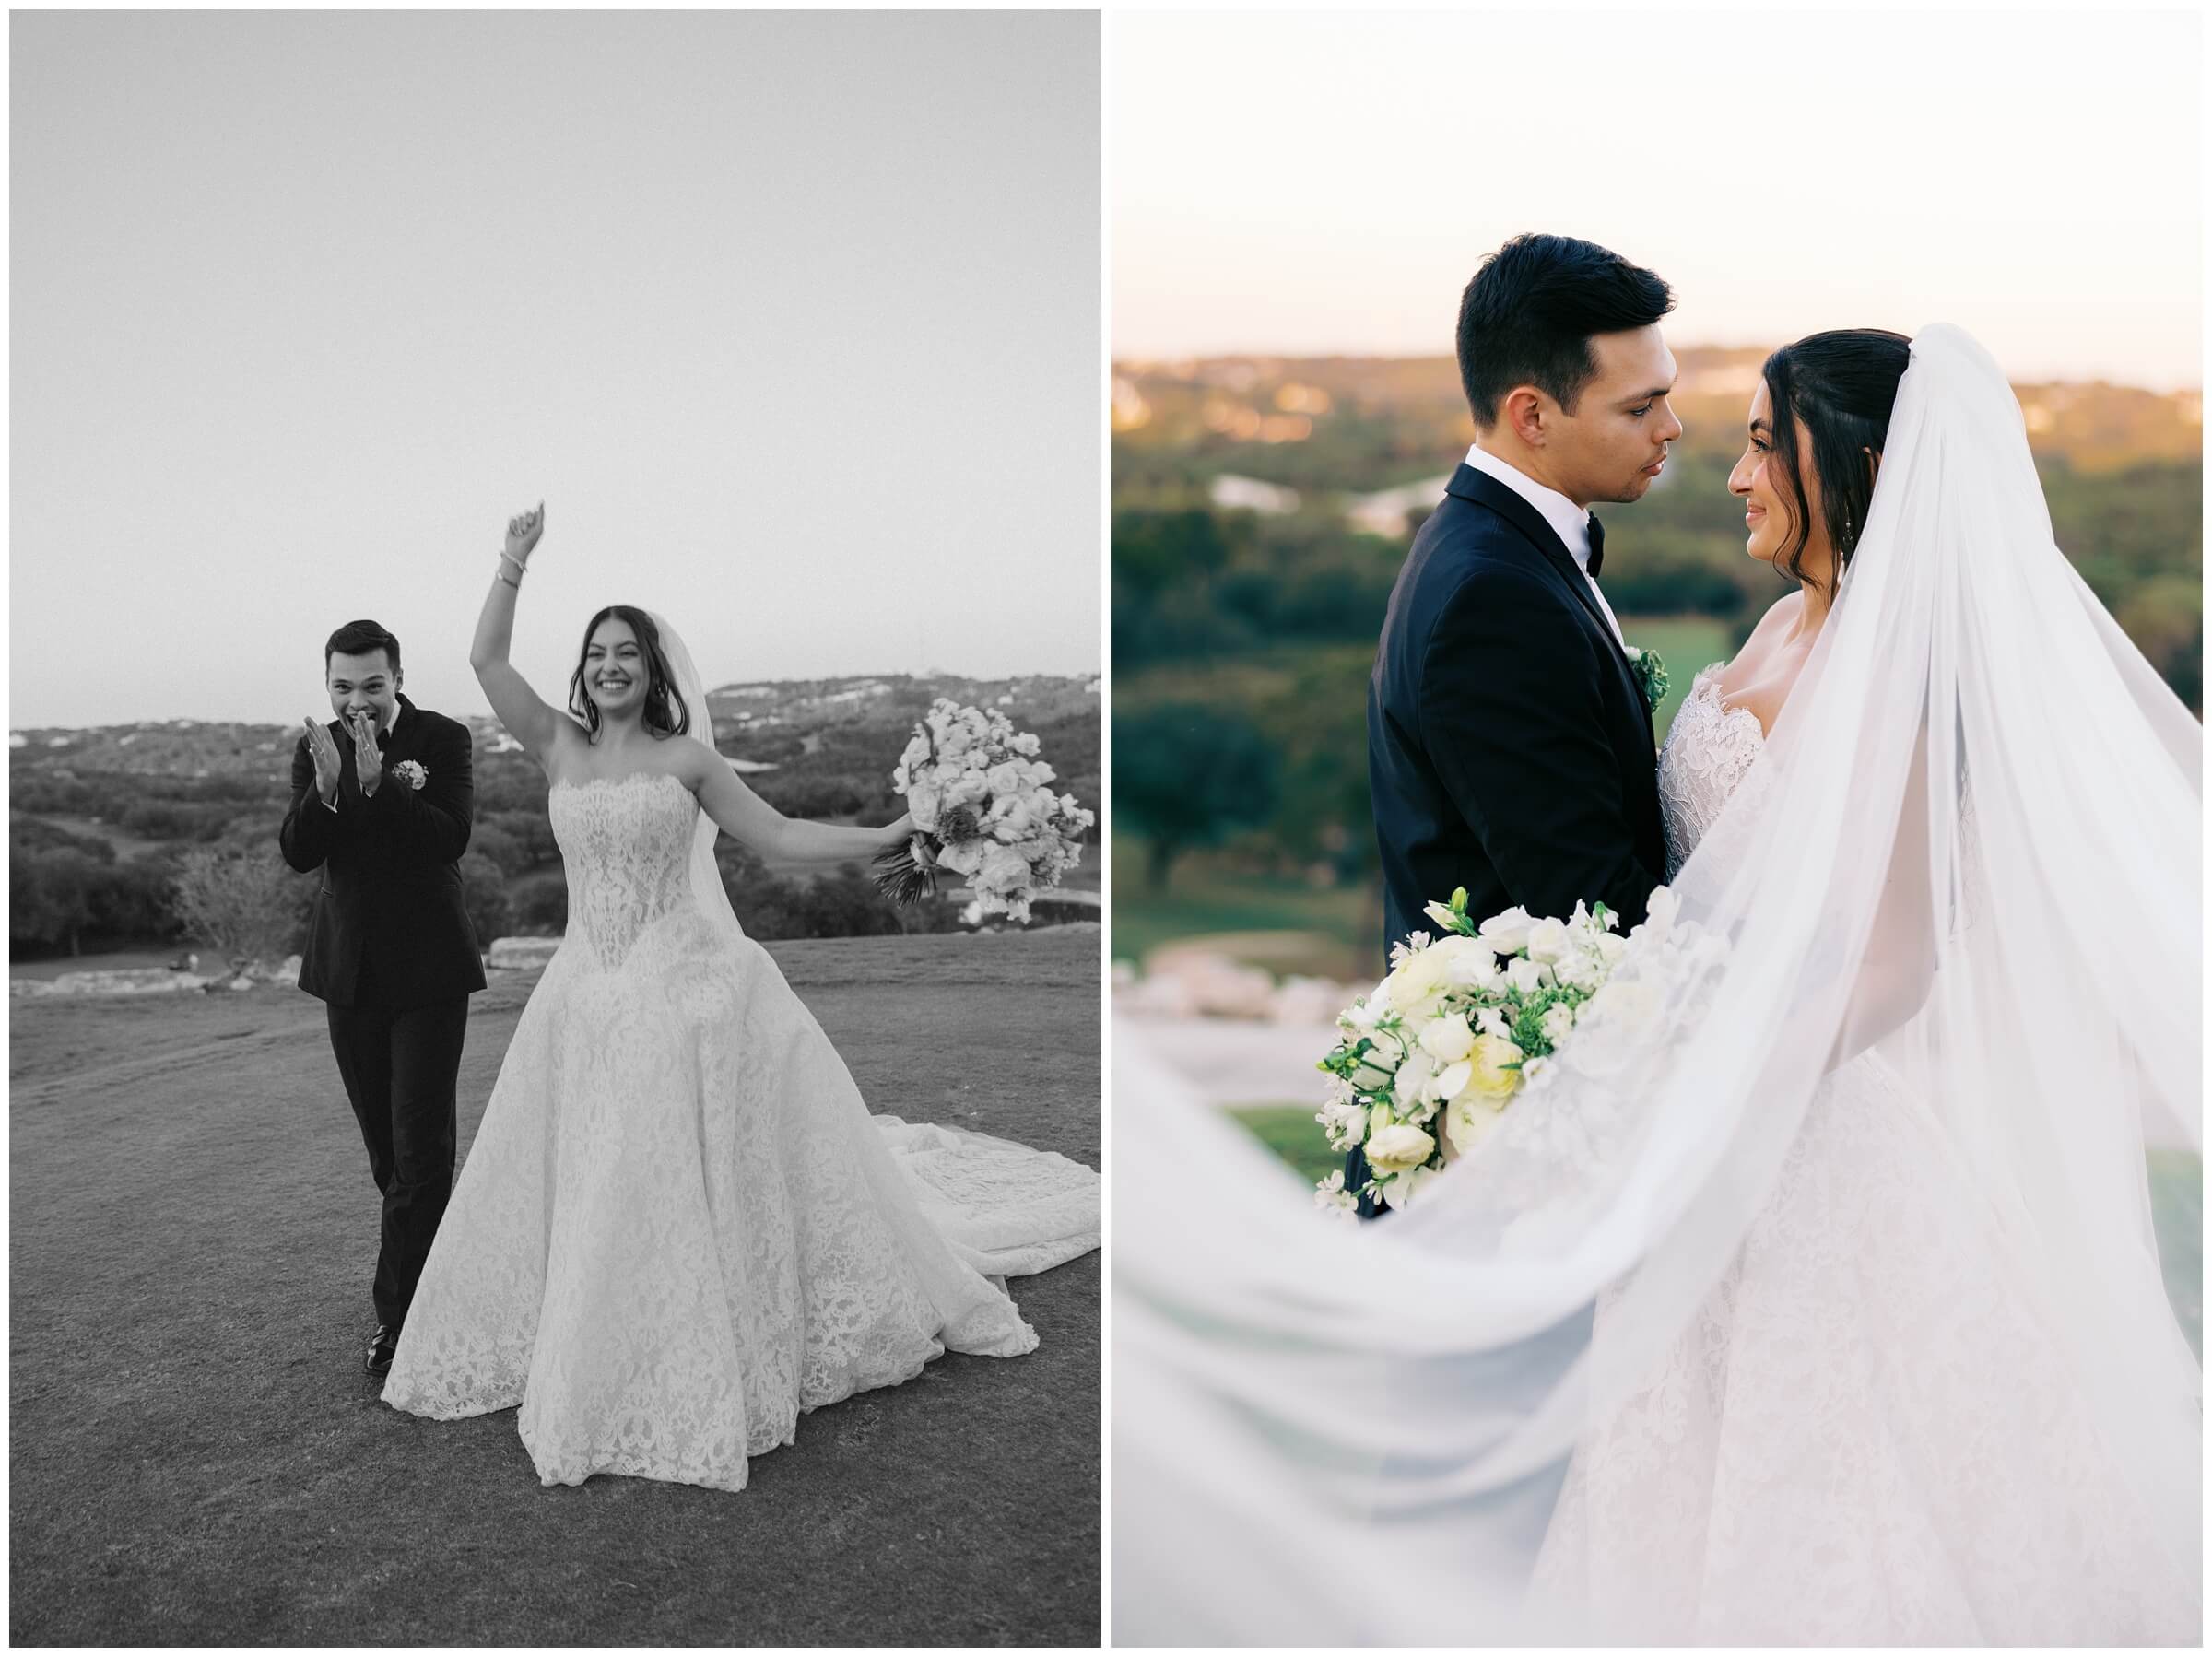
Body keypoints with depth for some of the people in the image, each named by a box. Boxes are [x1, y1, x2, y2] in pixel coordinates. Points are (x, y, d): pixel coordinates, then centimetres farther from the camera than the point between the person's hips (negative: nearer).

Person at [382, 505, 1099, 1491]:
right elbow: (486, 660, 1)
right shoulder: (561, 750, 7)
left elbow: (779, 838, 1)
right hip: (587, 999, 2)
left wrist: (893, 834, -4)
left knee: (695, 1184, 1)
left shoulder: (685, 758, 1)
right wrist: (515, 563, -6)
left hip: (686, 992, -2)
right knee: (586, 1194, 8)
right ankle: (589, 1373, 25)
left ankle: (704, 1376, 15)